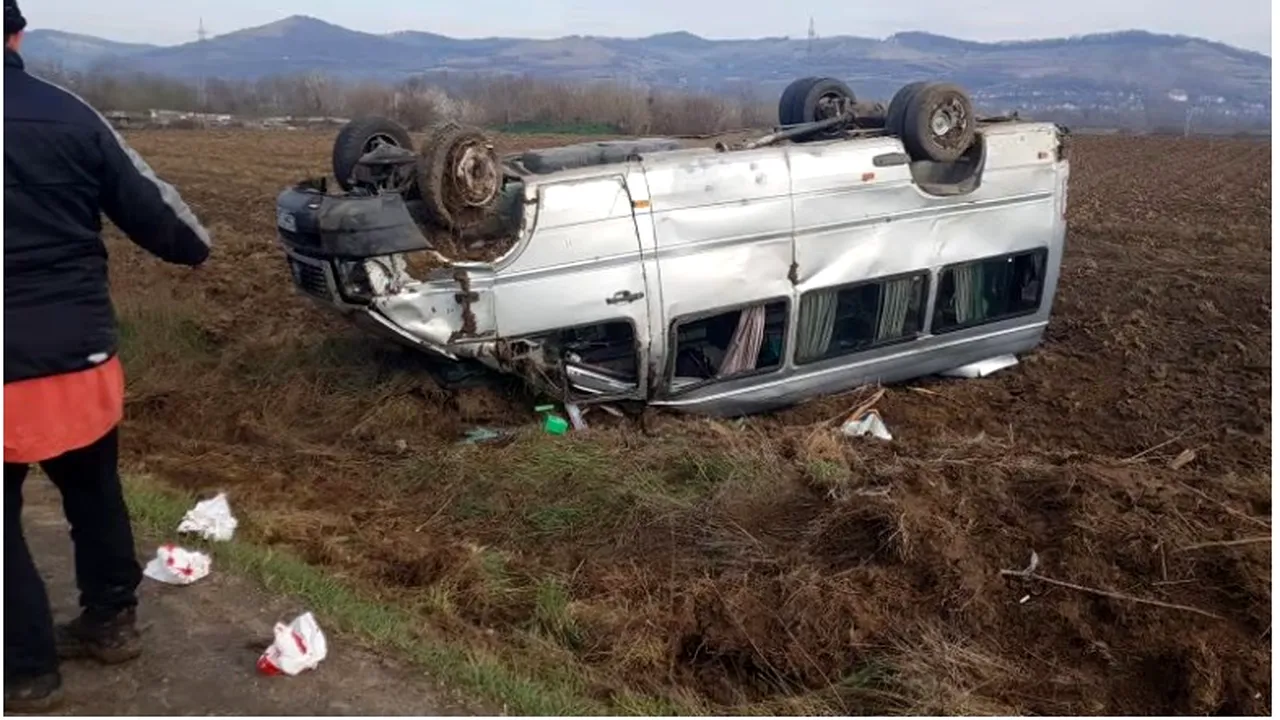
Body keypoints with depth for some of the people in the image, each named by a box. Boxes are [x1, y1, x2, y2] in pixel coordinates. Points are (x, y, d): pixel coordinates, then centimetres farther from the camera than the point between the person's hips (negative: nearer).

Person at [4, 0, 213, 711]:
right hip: (80, 356, 4)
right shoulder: (71, 114, -3)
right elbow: (152, 208, 5)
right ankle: (111, 620, 36)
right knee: (95, 492, 21)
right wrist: (195, 243, 25)